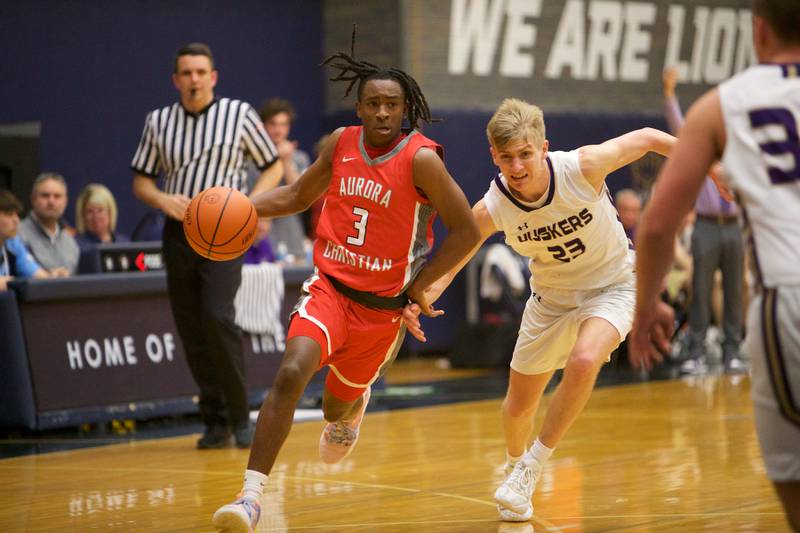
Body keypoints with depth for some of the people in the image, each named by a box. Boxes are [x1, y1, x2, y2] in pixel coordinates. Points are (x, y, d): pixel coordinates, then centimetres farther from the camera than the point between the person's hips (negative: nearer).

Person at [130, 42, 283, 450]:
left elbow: (273, 167, 7)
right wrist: (163, 200, -9)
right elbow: (141, 181, 13)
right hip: (178, 232, 4)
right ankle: (215, 421, 14)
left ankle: (240, 416, -8)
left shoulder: (239, 114, 0)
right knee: (191, 331, 3)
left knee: (218, 317, -20)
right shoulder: (158, 122, 7)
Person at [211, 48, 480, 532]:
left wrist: (417, 287, -8)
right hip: (330, 286, 2)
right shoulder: (341, 143, 0)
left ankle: (354, 407, 56)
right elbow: (299, 195, 16)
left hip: (383, 306, -2)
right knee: (291, 374, -23)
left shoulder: (421, 158, -14)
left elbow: (466, 230, -9)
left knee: (337, 406, 14)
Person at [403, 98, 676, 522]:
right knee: (518, 406, 10)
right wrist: (422, 298, -28)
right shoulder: (491, 208, -23)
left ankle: (534, 465, -10)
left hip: (611, 285, -3)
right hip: (551, 296, 3)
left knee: (584, 361, -31)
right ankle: (515, 465, 46)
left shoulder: (584, 166, -30)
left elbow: (646, 138, -14)